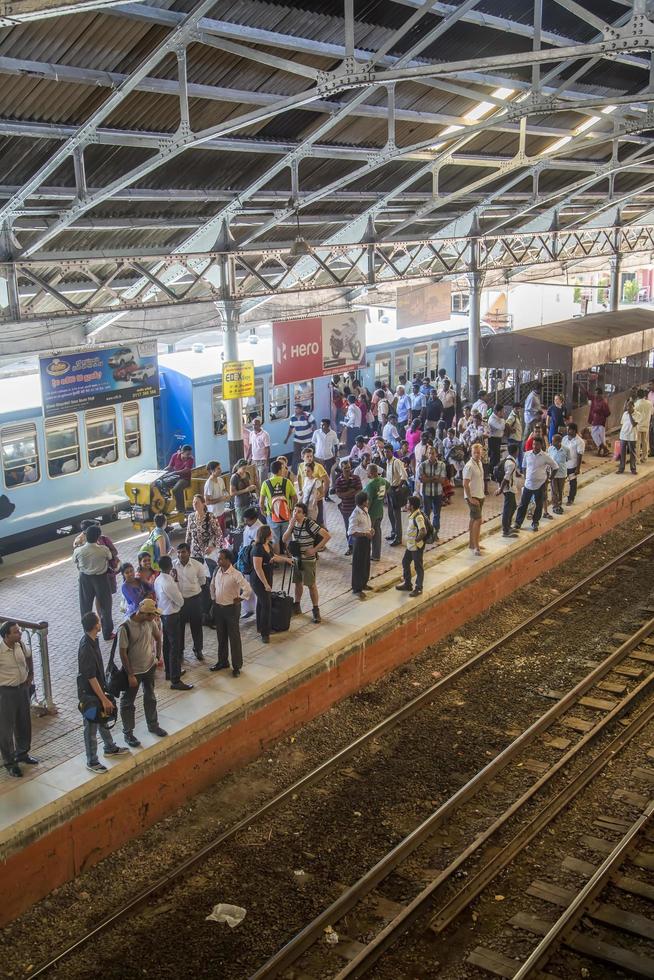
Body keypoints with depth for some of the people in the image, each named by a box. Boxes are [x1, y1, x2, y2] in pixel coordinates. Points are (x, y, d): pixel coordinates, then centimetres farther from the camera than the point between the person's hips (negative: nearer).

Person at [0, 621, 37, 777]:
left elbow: (28, 656, 16)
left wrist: (31, 674, 14)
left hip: (23, 688, 6)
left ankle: (22, 753, 41)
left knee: (24, 724, 20)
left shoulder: (20, 645, -7)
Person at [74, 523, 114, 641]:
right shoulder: (103, 549, -22)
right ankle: (107, 633, 24)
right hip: (101, 578, -1)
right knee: (105, 605, 15)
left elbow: (75, 561, 2)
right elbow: (110, 557, 0)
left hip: (85, 579, 1)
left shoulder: (78, 551, -18)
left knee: (86, 606, 17)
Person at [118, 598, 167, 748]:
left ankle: (153, 725, 42)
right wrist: (130, 675, -19)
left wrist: (159, 656, 4)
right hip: (133, 671, -6)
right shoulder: (125, 628, -28)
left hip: (150, 667, 6)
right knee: (127, 703, 11)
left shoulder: (150, 622, -10)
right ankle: (128, 733, 27)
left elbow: (158, 637, 10)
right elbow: (123, 653, -22)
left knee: (150, 698, 23)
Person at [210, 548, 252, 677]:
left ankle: (237, 666, 15)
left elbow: (248, 590, -28)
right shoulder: (216, 572, 0)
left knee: (234, 637, 4)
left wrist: (239, 599, -17)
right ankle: (222, 661, 34)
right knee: (221, 637, 18)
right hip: (218, 607, 6)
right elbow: (212, 586, 19)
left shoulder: (235, 575, -21)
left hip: (231, 608, -6)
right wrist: (214, 599, 13)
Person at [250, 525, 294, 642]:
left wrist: (286, 559, 31)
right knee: (266, 605, -8)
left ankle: (260, 628, 33)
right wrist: (266, 584, -24)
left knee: (261, 602, 19)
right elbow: (258, 568, -26)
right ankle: (264, 633, 1)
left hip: (267, 578, 9)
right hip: (258, 580, -9)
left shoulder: (268, 545, 2)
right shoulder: (258, 549, -26)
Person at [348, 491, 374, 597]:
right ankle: (357, 589, 15)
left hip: (366, 539, 9)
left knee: (366, 563, 21)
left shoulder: (365, 510, 2)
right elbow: (351, 532, -25)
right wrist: (365, 534, -24)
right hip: (359, 540, -9)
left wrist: (371, 530, -1)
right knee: (359, 565, 3)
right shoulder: (355, 515, -25)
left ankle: (363, 583, 39)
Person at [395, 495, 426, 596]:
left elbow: (423, 531, -37)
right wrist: (410, 540, 14)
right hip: (410, 545, 10)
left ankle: (418, 588, 16)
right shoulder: (412, 514, 3)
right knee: (405, 562, 19)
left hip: (417, 546, -10)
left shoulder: (418, 517, -26)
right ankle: (407, 584, 33)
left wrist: (417, 539, -24)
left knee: (418, 567, 4)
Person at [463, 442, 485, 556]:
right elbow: (465, 484, -20)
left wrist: (482, 494, 16)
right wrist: (470, 499, -20)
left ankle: (472, 543, 24)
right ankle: (475, 546, -10)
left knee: (474, 519, 15)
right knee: (478, 520, -12)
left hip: (480, 496, 9)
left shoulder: (480, 463, 9)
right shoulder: (469, 466, -18)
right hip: (472, 497, -9)